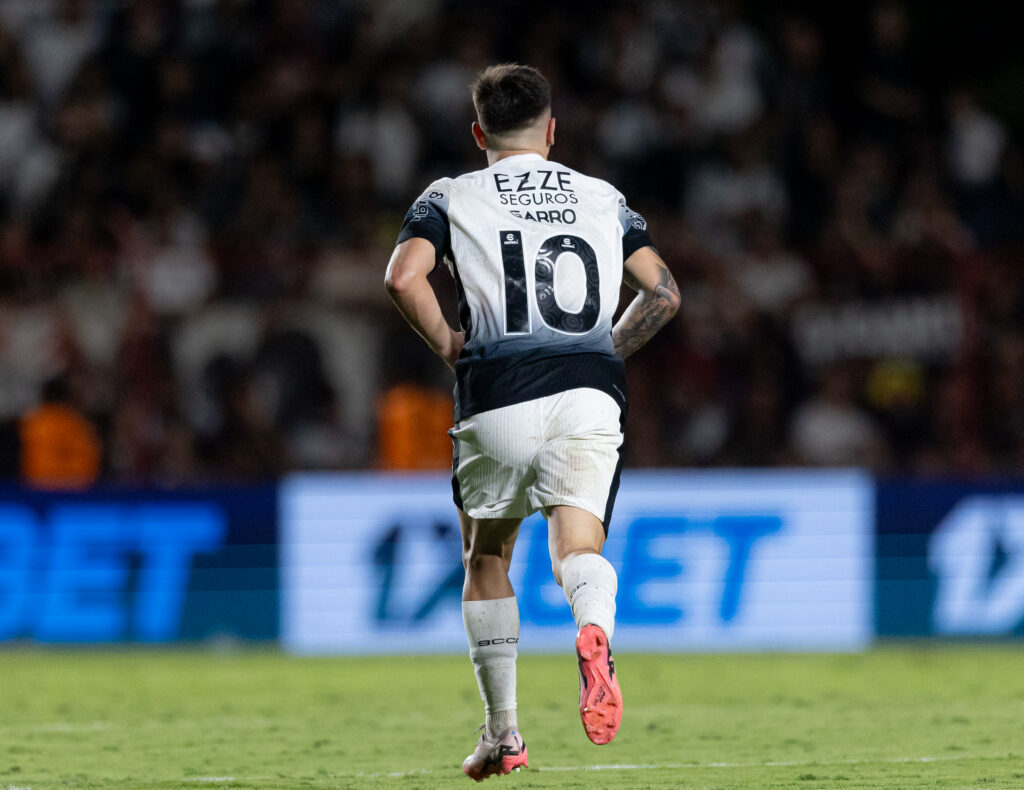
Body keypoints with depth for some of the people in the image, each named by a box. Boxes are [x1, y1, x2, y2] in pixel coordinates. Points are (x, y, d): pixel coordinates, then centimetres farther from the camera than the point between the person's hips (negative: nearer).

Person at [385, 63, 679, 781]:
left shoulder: (451, 198, 10)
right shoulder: (603, 198, 17)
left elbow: (404, 276, -8)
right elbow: (664, 292, 12)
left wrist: (445, 344, 6)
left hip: (498, 397, -1)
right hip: (589, 392, 1)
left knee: (487, 558, 18)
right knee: (578, 545, -9)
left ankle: (503, 734, 18)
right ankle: (595, 627, -47)